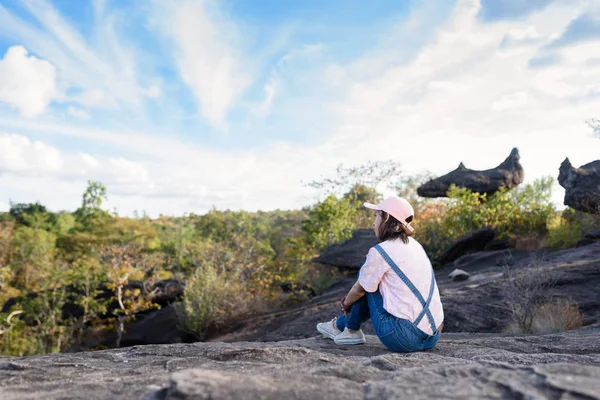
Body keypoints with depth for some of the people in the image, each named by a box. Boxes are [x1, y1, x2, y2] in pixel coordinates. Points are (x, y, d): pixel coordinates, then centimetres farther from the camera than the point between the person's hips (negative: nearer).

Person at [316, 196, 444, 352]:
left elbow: (359, 290, 2)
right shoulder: (415, 246, 13)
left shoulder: (380, 251, -10)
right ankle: (342, 324, 35)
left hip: (404, 339, -7)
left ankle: (350, 330, 26)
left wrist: (346, 303, 26)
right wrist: (351, 298, 30)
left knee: (366, 281, 10)